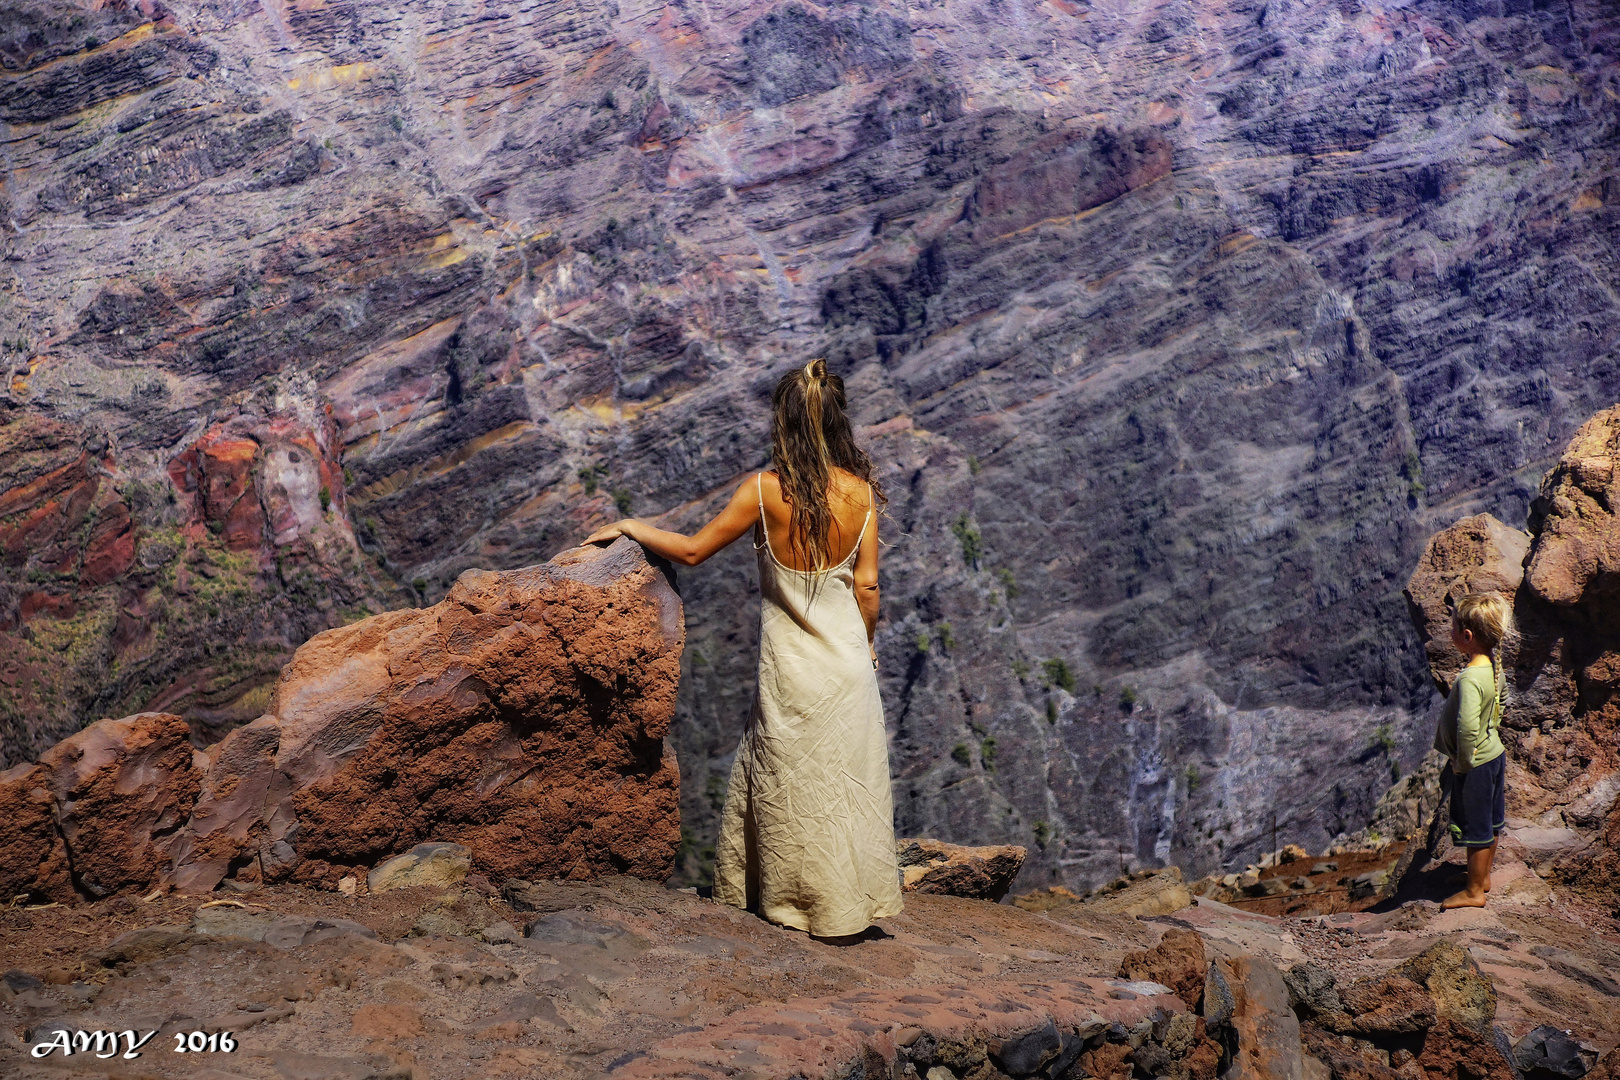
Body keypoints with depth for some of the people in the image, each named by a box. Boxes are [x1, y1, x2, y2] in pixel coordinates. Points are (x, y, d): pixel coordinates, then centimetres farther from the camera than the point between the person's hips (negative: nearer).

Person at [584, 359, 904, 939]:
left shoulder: (764, 490, -14)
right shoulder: (860, 490, -6)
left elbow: (692, 550, -6)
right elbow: (866, 584, -1)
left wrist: (630, 526, 9)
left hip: (791, 668, -3)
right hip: (850, 662, 3)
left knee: (787, 785, 12)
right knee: (851, 780, 13)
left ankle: (804, 903, 23)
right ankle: (857, 901, 24)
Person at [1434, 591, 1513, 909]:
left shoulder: (1469, 679, -31)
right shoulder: (1494, 667, -3)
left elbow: (1467, 728, -38)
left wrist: (1463, 762, -23)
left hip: (1475, 764, -9)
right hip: (1495, 752, 9)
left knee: (1476, 829, 8)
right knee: (1491, 823, 23)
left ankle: (1473, 892, 23)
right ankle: (1484, 876, 40)